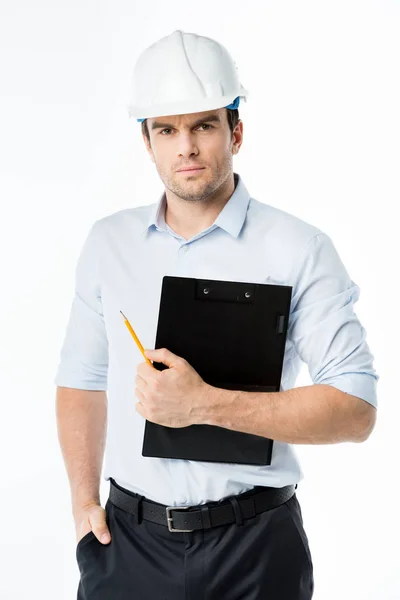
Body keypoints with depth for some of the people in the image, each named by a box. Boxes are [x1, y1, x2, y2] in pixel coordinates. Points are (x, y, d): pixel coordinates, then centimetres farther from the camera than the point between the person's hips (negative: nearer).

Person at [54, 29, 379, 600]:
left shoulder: (299, 249, -8)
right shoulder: (108, 243, 5)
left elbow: (356, 410, -14)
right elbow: (82, 379, 12)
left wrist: (206, 404, -21)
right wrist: (84, 500, 2)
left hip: (254, 545, -2)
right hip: (128, 539, 3)